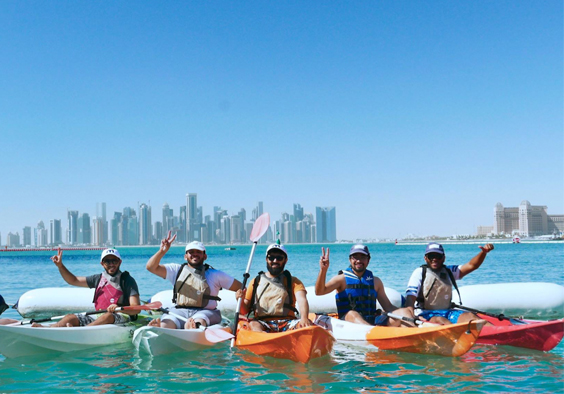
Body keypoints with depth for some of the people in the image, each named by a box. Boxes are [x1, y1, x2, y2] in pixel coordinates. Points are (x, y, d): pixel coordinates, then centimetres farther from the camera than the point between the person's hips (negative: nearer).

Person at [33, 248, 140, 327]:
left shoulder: (127, 280, 1)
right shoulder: (99, 279, 17)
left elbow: (136, 309, -10)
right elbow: (73, 280, 24)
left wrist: (119, 308, -29)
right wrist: (60, 265, 11)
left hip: (122, 317, -5)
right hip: (98, 316, 5)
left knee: (107, 316, -38)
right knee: (71, 317, -16)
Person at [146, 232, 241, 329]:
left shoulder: (215, 274, 15)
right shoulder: (177, 270, 19)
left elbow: (240, 288, 14)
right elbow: (151, 267, 10)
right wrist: (162, 251, -6)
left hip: (205, 312, -2)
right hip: (179, 311, 3)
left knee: (199, 321, -40)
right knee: (165, 325, -33)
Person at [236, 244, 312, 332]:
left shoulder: (293, 281, 18)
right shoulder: (256, 281, 19)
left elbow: (302, 300, -3)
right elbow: (244, 311, 17)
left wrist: (304, 318, -25)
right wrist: (241, 301, -7)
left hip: (287, 323, 1)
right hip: (262, 322, 0)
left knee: (309, 325, -30)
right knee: (253, 325, -34)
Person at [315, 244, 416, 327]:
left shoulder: (375, 281, 18)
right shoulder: (342, 279, 6)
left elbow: (388, 307, 18)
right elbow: (319, 291, -8)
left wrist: (413, 318, 5)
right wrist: (323, 270, -24)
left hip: (373, 322, 4)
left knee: (403, 311, -14)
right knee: (352, 315, -37)